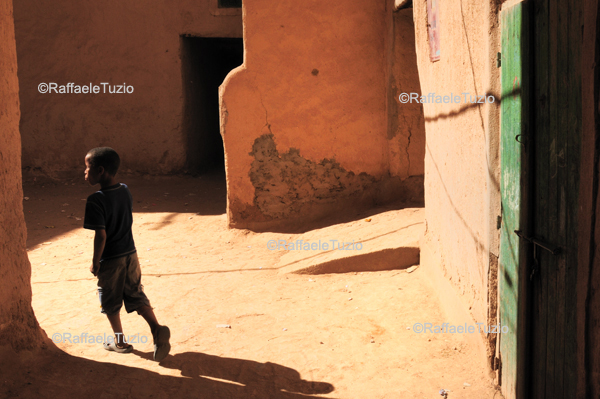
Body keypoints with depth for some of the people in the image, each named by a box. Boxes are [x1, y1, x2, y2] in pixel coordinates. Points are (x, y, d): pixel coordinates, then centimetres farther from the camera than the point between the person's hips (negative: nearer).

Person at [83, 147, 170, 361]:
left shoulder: (96, 200, -23)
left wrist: (95, 261, -13)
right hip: (130, 253, 6)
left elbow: (101, 234, -24)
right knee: (136, 295, 14)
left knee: (110, 303, 14)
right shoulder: (125, 191, -1)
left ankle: (120, 342, 27)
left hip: (110, 259, -6)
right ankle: (157, 329, -3)